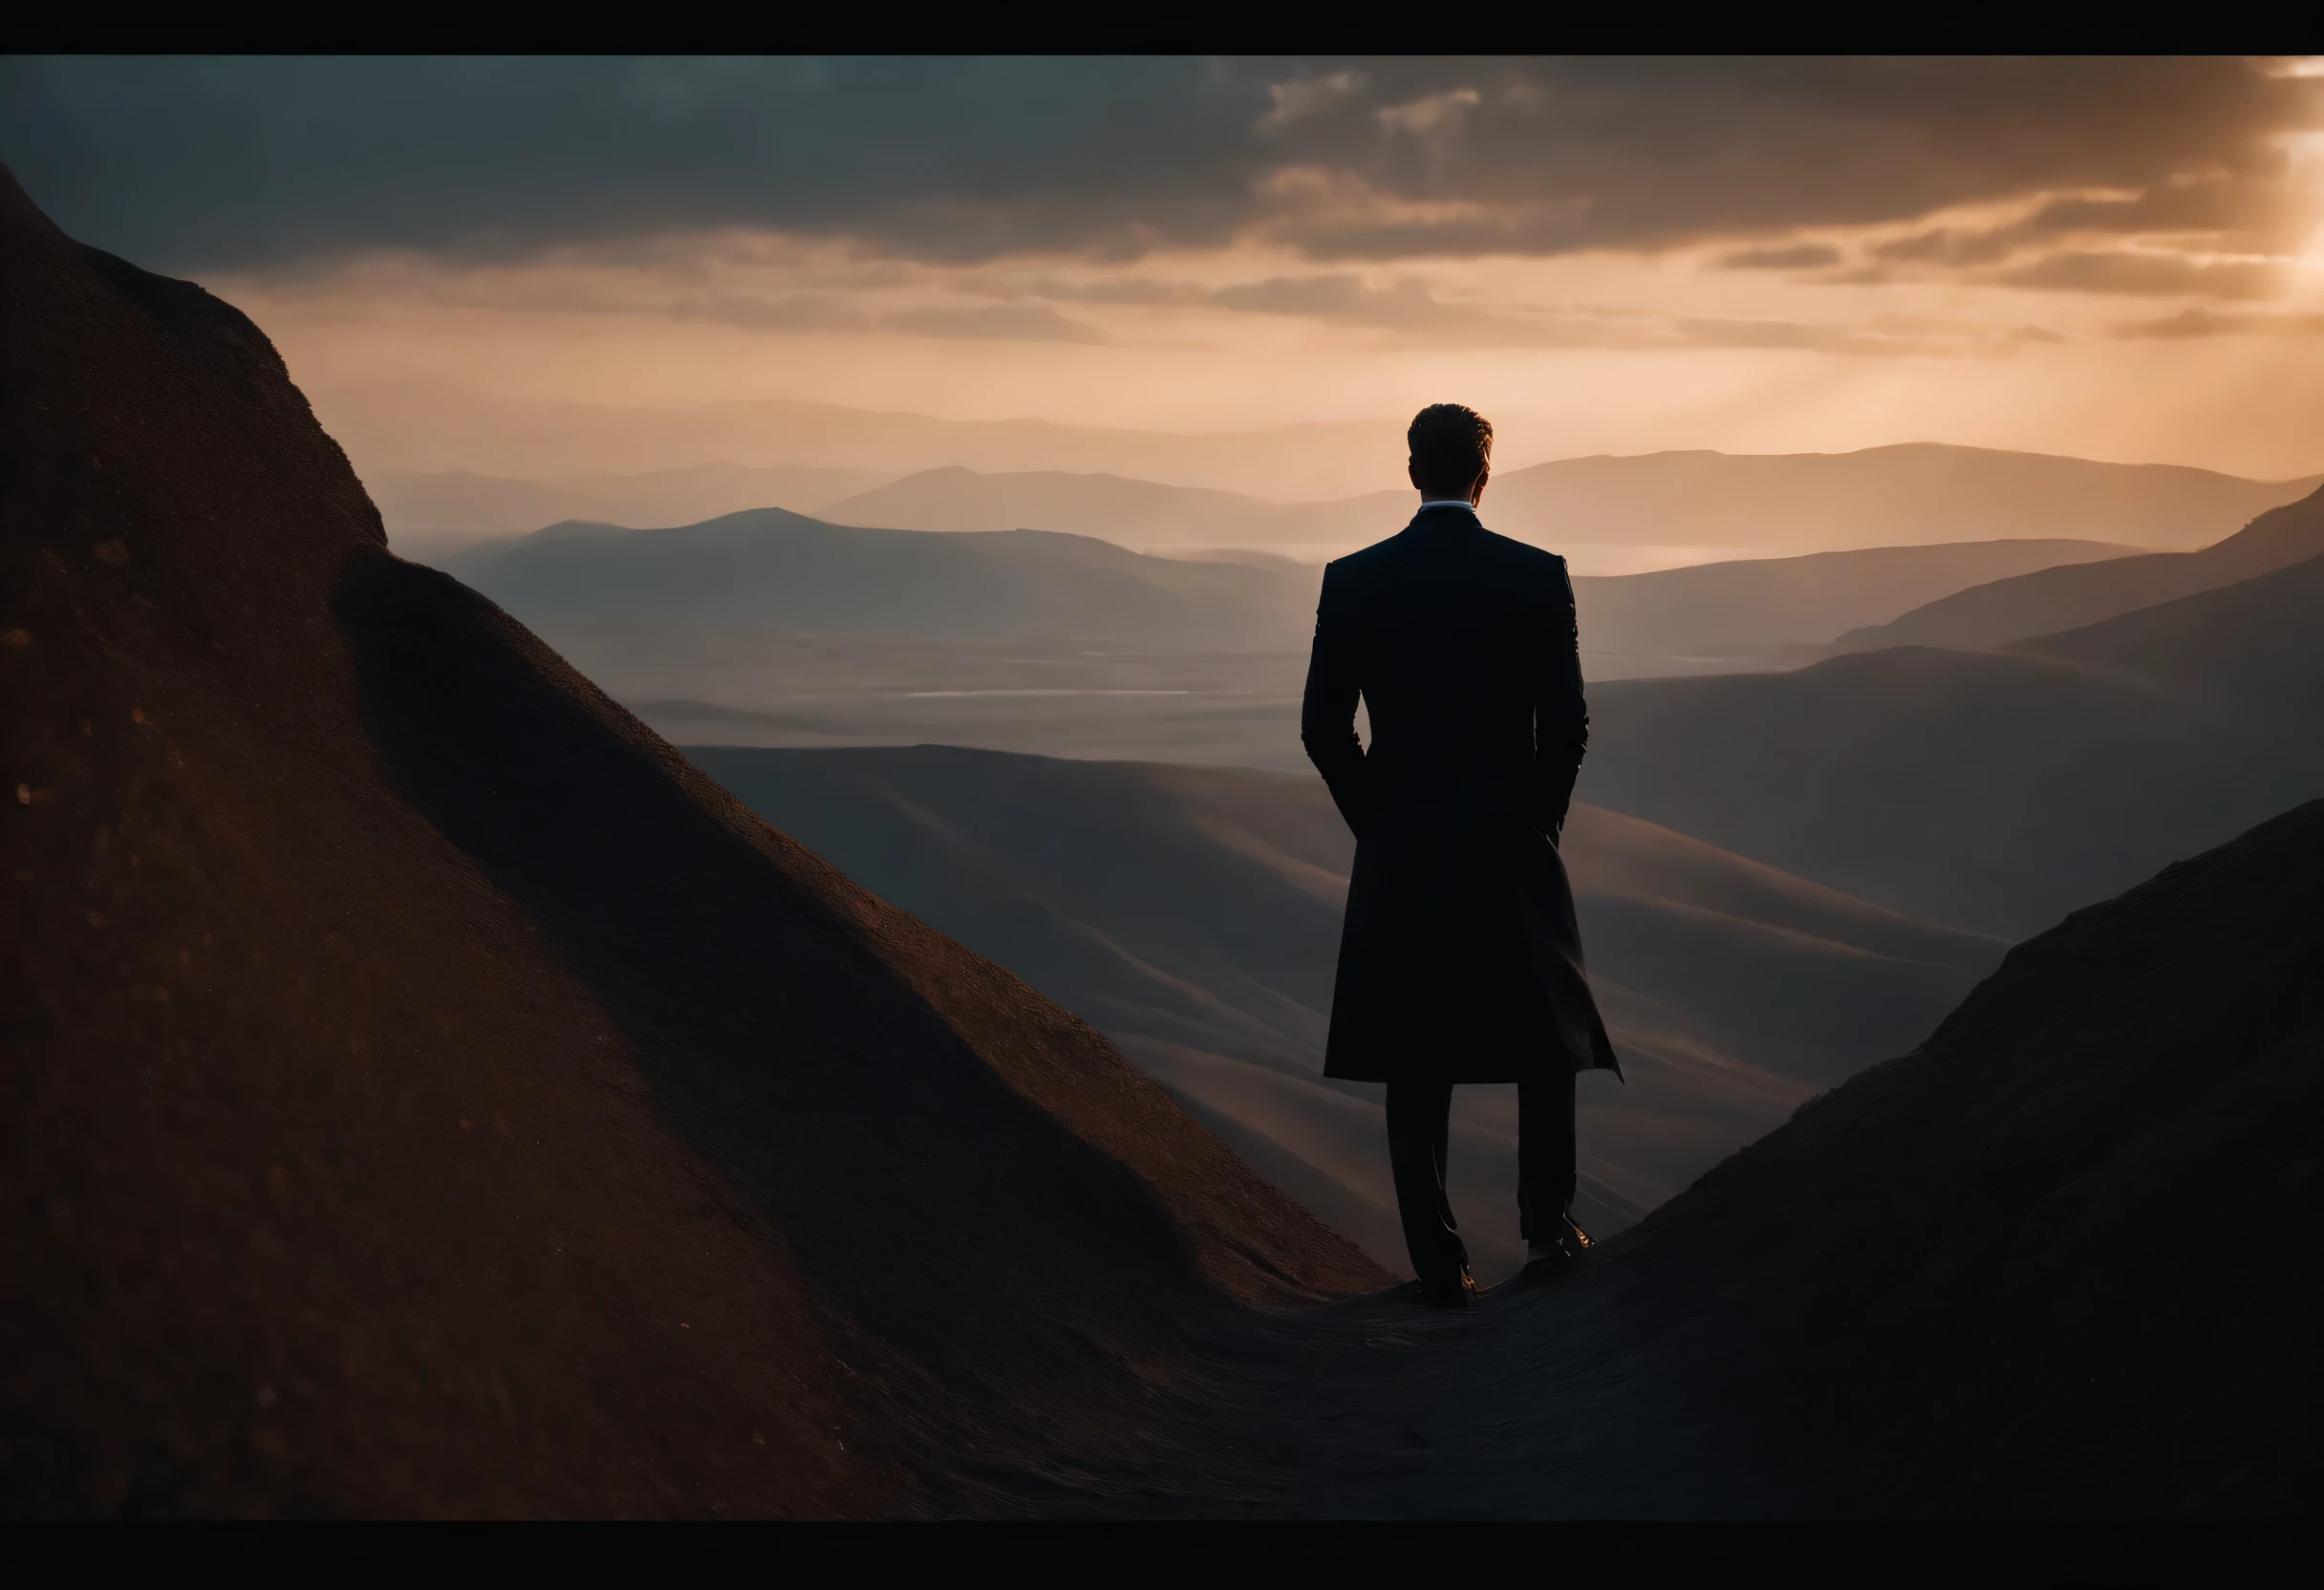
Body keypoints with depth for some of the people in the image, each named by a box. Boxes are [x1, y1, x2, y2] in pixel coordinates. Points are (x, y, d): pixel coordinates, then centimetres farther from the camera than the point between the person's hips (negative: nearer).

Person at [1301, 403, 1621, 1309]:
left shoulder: (1353, 581, -3)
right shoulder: (1538, 577, -6)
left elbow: (1322, 728, -3)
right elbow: (1567, 724, -6)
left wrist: (1376, 819, 10)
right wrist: (1539, 819, 8)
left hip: (1400, 851, 1)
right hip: (1511, 847, -1)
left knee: (1416, 1064, 6)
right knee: (1546, 1034, 18)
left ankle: (1440, 1266, 6)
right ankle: (1549, 1226, 16)